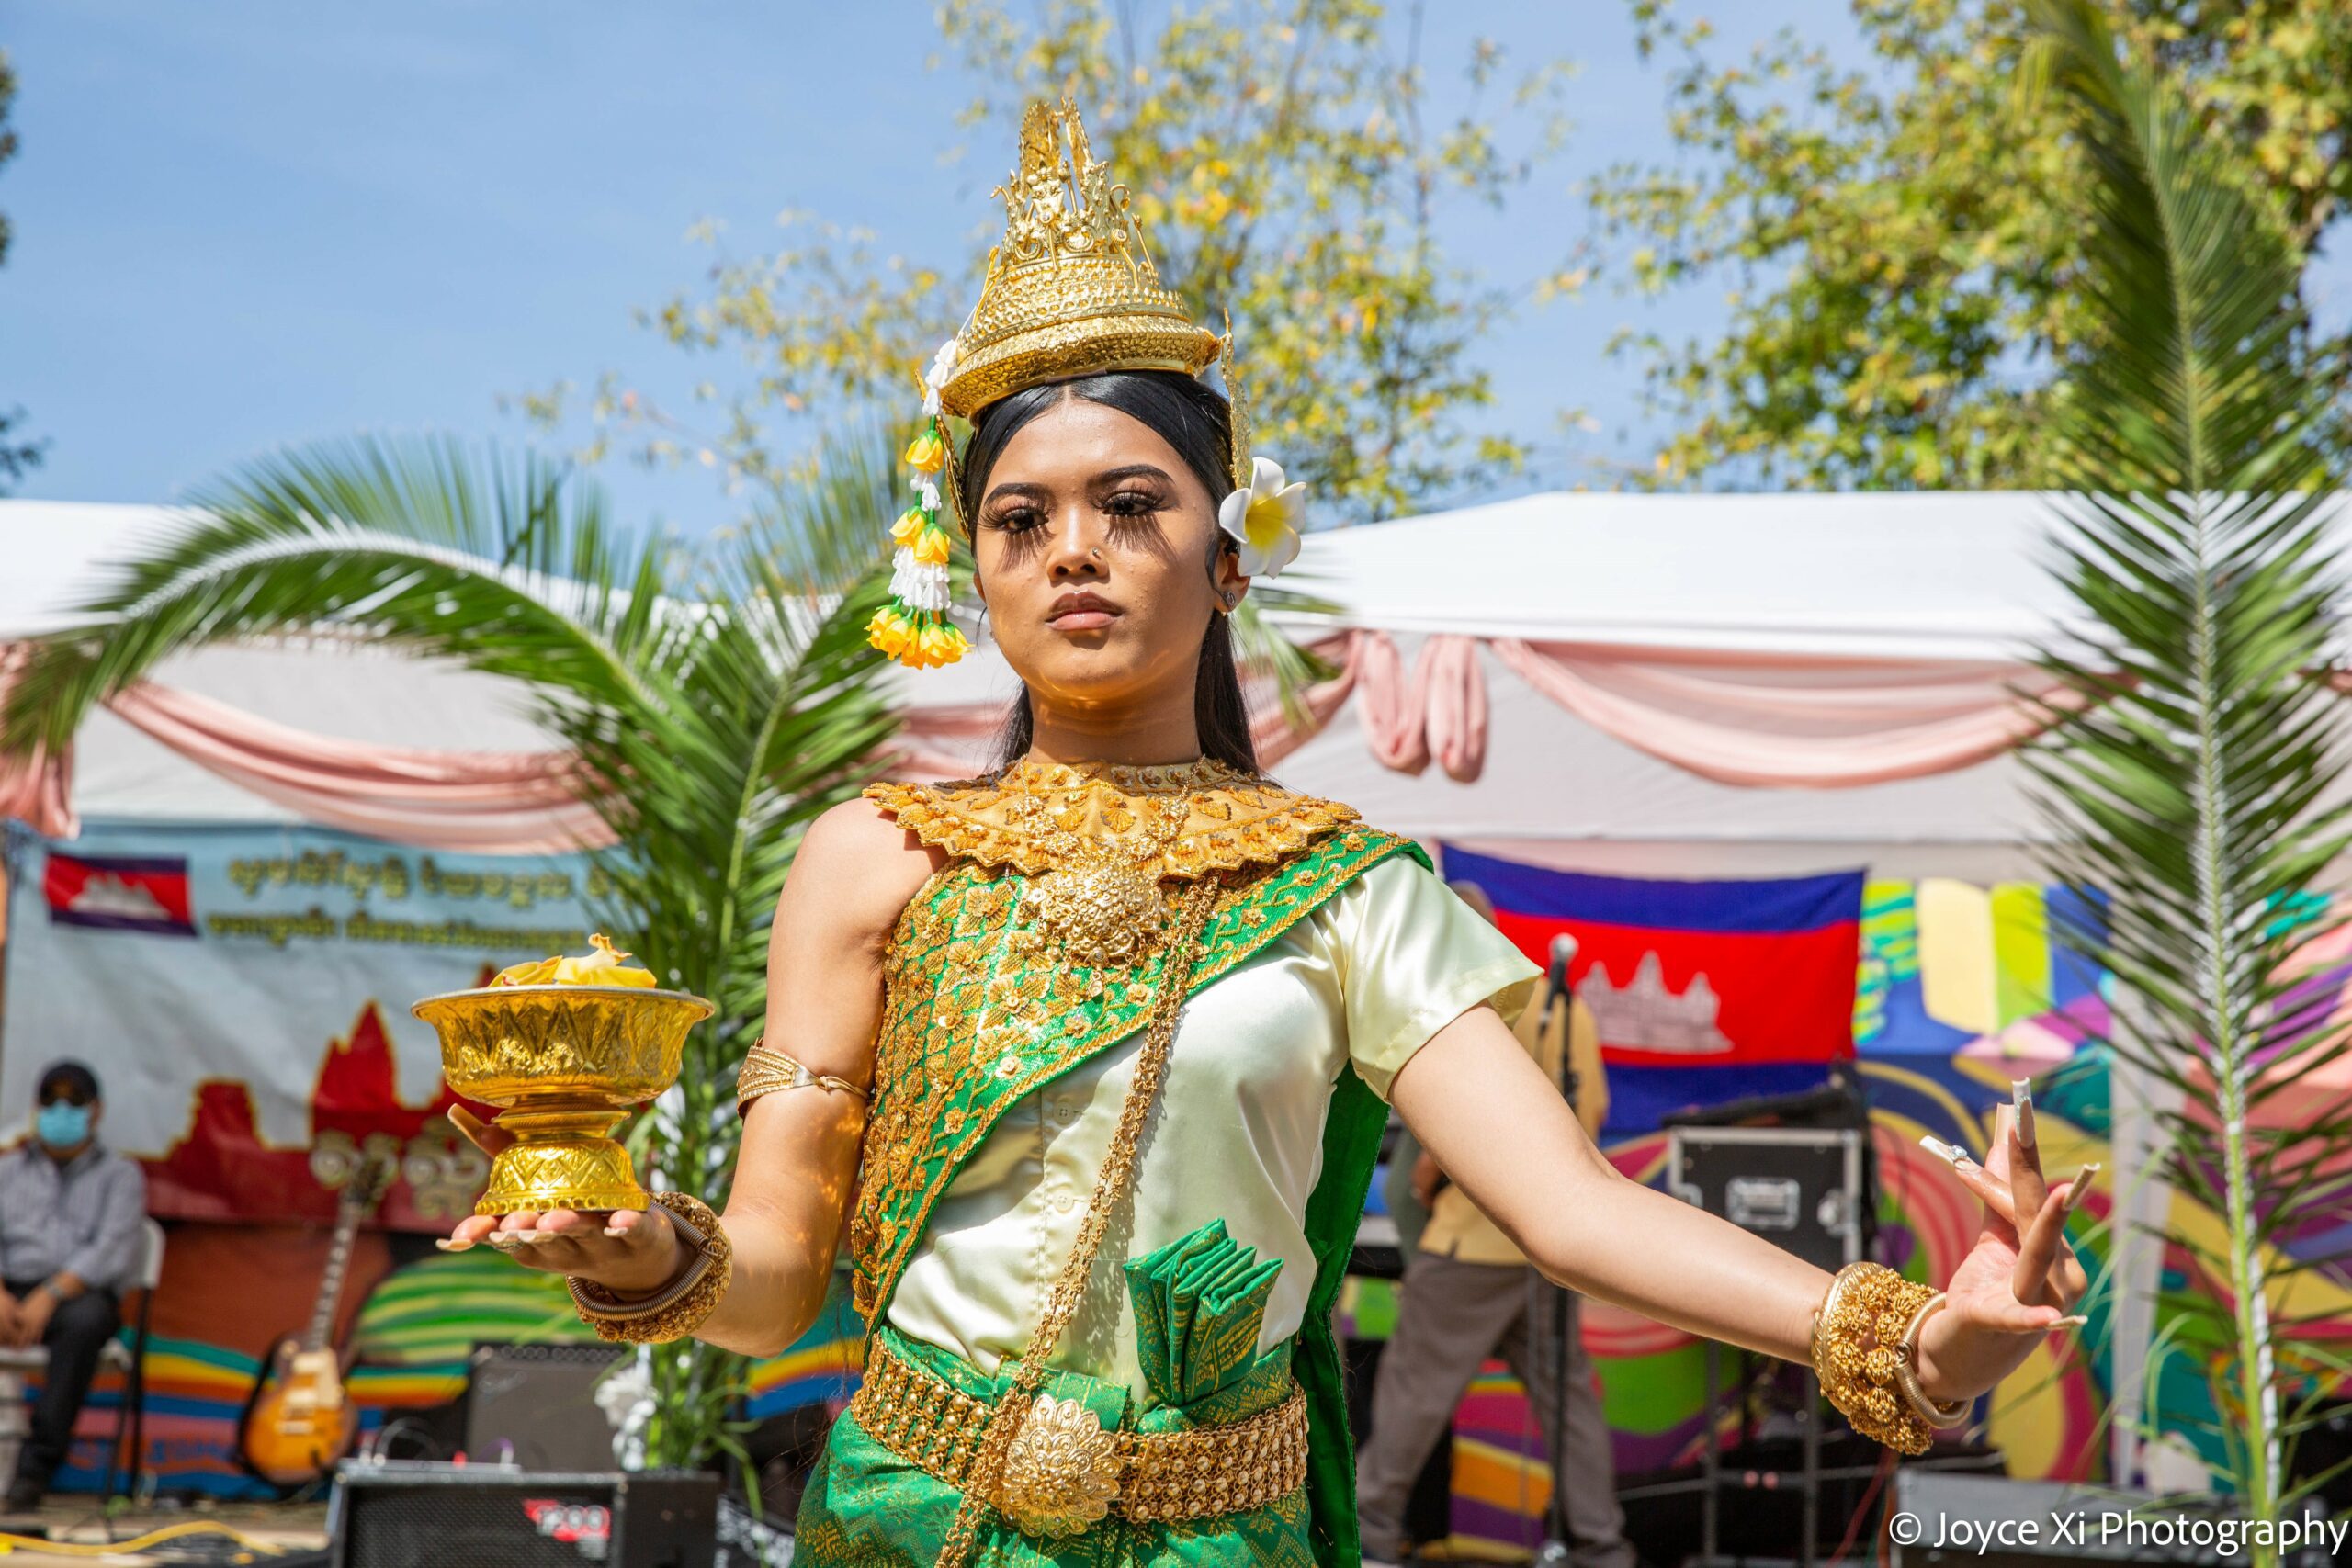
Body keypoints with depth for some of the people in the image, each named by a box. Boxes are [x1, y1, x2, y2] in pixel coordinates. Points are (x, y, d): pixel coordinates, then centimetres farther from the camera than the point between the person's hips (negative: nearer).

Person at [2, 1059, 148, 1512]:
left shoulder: (119, 1175, 11)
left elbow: (110, 1249, -5)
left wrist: (50, 1295, -21)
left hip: (79, 1293, -2)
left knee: (87, 1317, -39)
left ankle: (37, 1465, -38)